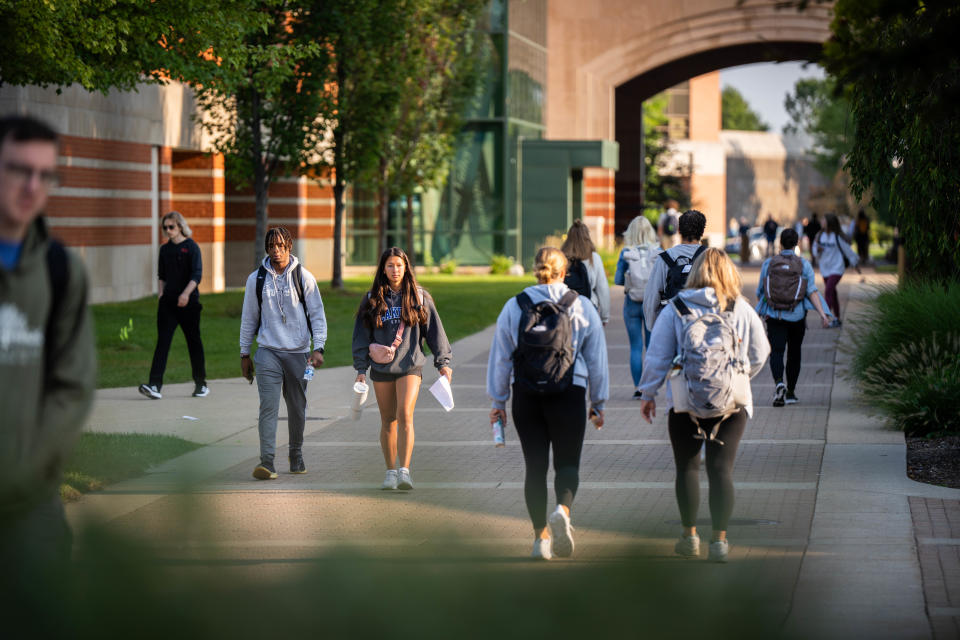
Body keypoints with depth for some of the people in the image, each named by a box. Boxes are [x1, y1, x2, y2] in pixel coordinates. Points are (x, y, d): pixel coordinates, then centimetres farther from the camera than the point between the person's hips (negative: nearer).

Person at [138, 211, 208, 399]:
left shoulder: (191, 247, -5)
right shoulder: (165, 249, 12)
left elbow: (197, 275, -12)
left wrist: (186, 293, -25)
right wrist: (161, 292, 7)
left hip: (188, 302, -4)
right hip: (168, 302, 4)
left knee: (194, 342, 6)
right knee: (162, 341, -7)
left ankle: (201, 384, 19)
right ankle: (155, 385, -16)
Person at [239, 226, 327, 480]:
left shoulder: (303, 277, 1)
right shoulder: (256, 279, 5)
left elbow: (317, 314, 2)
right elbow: (249, 318, 13)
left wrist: (318, 348, -9)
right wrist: (244, 354, 13)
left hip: (298, 353, 0)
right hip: (268, 353, 0)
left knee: (297, 408, 9)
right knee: (268, 406, -13)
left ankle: (296, 455, 28)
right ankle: (267, 461, -18)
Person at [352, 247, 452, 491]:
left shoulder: (419, 297, 4)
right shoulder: (373, 299, 6)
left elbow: (434, 330, 8)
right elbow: (362, 336, 8)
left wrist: (443, 362, 4)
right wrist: (361, 369, 3)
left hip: (410, 365, -2)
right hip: (381, 368, 2)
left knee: (405, 416, -17)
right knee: (388, 422, 6)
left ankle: (405, 471, -21)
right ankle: (391, 471, 16)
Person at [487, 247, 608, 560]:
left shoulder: (514, 306, 3)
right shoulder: (583, 307, 2)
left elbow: (500, 357, 5)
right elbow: (597, 360, 5)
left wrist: (499, 400, 12)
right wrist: (598, 403, 13)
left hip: (526, 394, 1)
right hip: (569, 393, -1)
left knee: (535, 465, 7)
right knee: (567, 462, 8)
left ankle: (541, 535, 6)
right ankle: (563, 509, -21)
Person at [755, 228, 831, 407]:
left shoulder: (768, 264, 1)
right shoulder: (804, 264, -1)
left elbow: (760, 292, 10)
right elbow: (812, 291, -11)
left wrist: (760, 309, 29)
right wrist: (822, 313, -14)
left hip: (774, 316, -1)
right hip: (797, 316, 1)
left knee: (776, 352, -6)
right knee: (794, 353, 16)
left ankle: (779, 383, -34)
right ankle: (790, 393, 24)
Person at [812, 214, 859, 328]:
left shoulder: (838, 237, -10)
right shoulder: (820, 236, 5)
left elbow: (848, 250, 1)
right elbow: (815, 253, 14)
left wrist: (855, 264, 10)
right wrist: (817, 250, -10)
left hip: (836, 269, -6)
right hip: (825, 269, 6)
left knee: (828, 291, -20)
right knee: (832, 294, 13)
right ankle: (837, 319, 21)